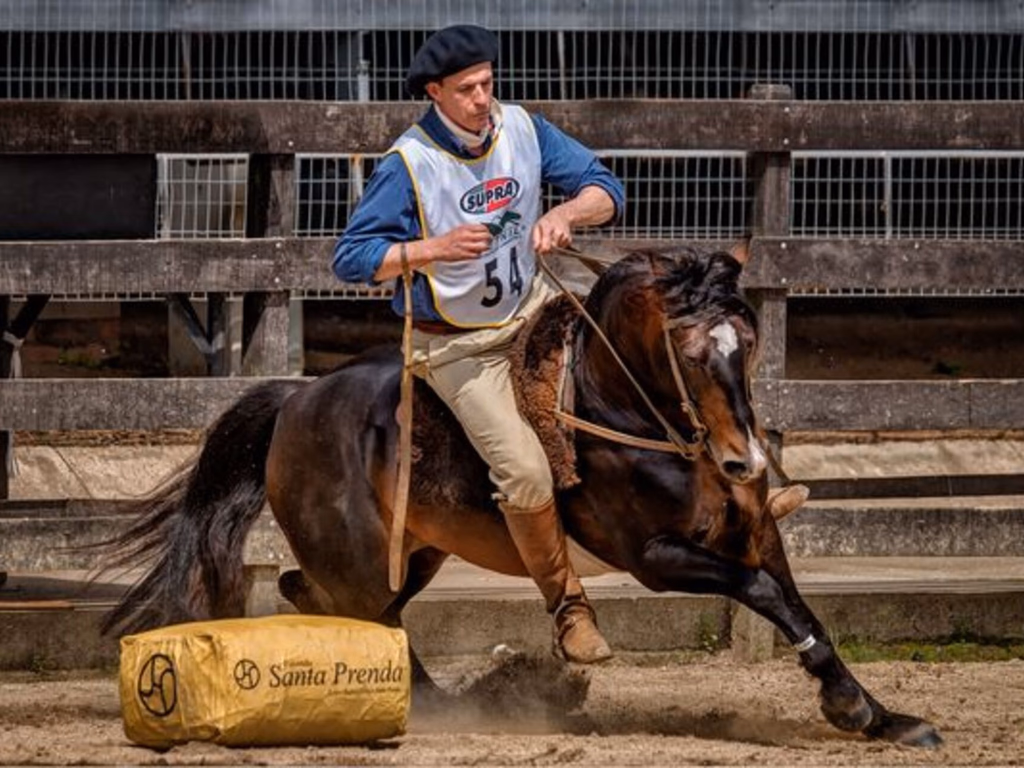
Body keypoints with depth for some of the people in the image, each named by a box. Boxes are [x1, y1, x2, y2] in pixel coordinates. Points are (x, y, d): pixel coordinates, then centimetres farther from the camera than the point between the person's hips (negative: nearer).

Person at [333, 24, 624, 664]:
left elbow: (606, 191, -3)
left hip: (534, 306, 6)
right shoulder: (408, 164, -19)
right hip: (459, 345, -6)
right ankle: (568, 605, -1)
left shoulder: (522, 129, -5)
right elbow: (353, 259, -19)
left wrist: (565, 213, -26)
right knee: (524, 471, -20)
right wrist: (437, 248, -32)